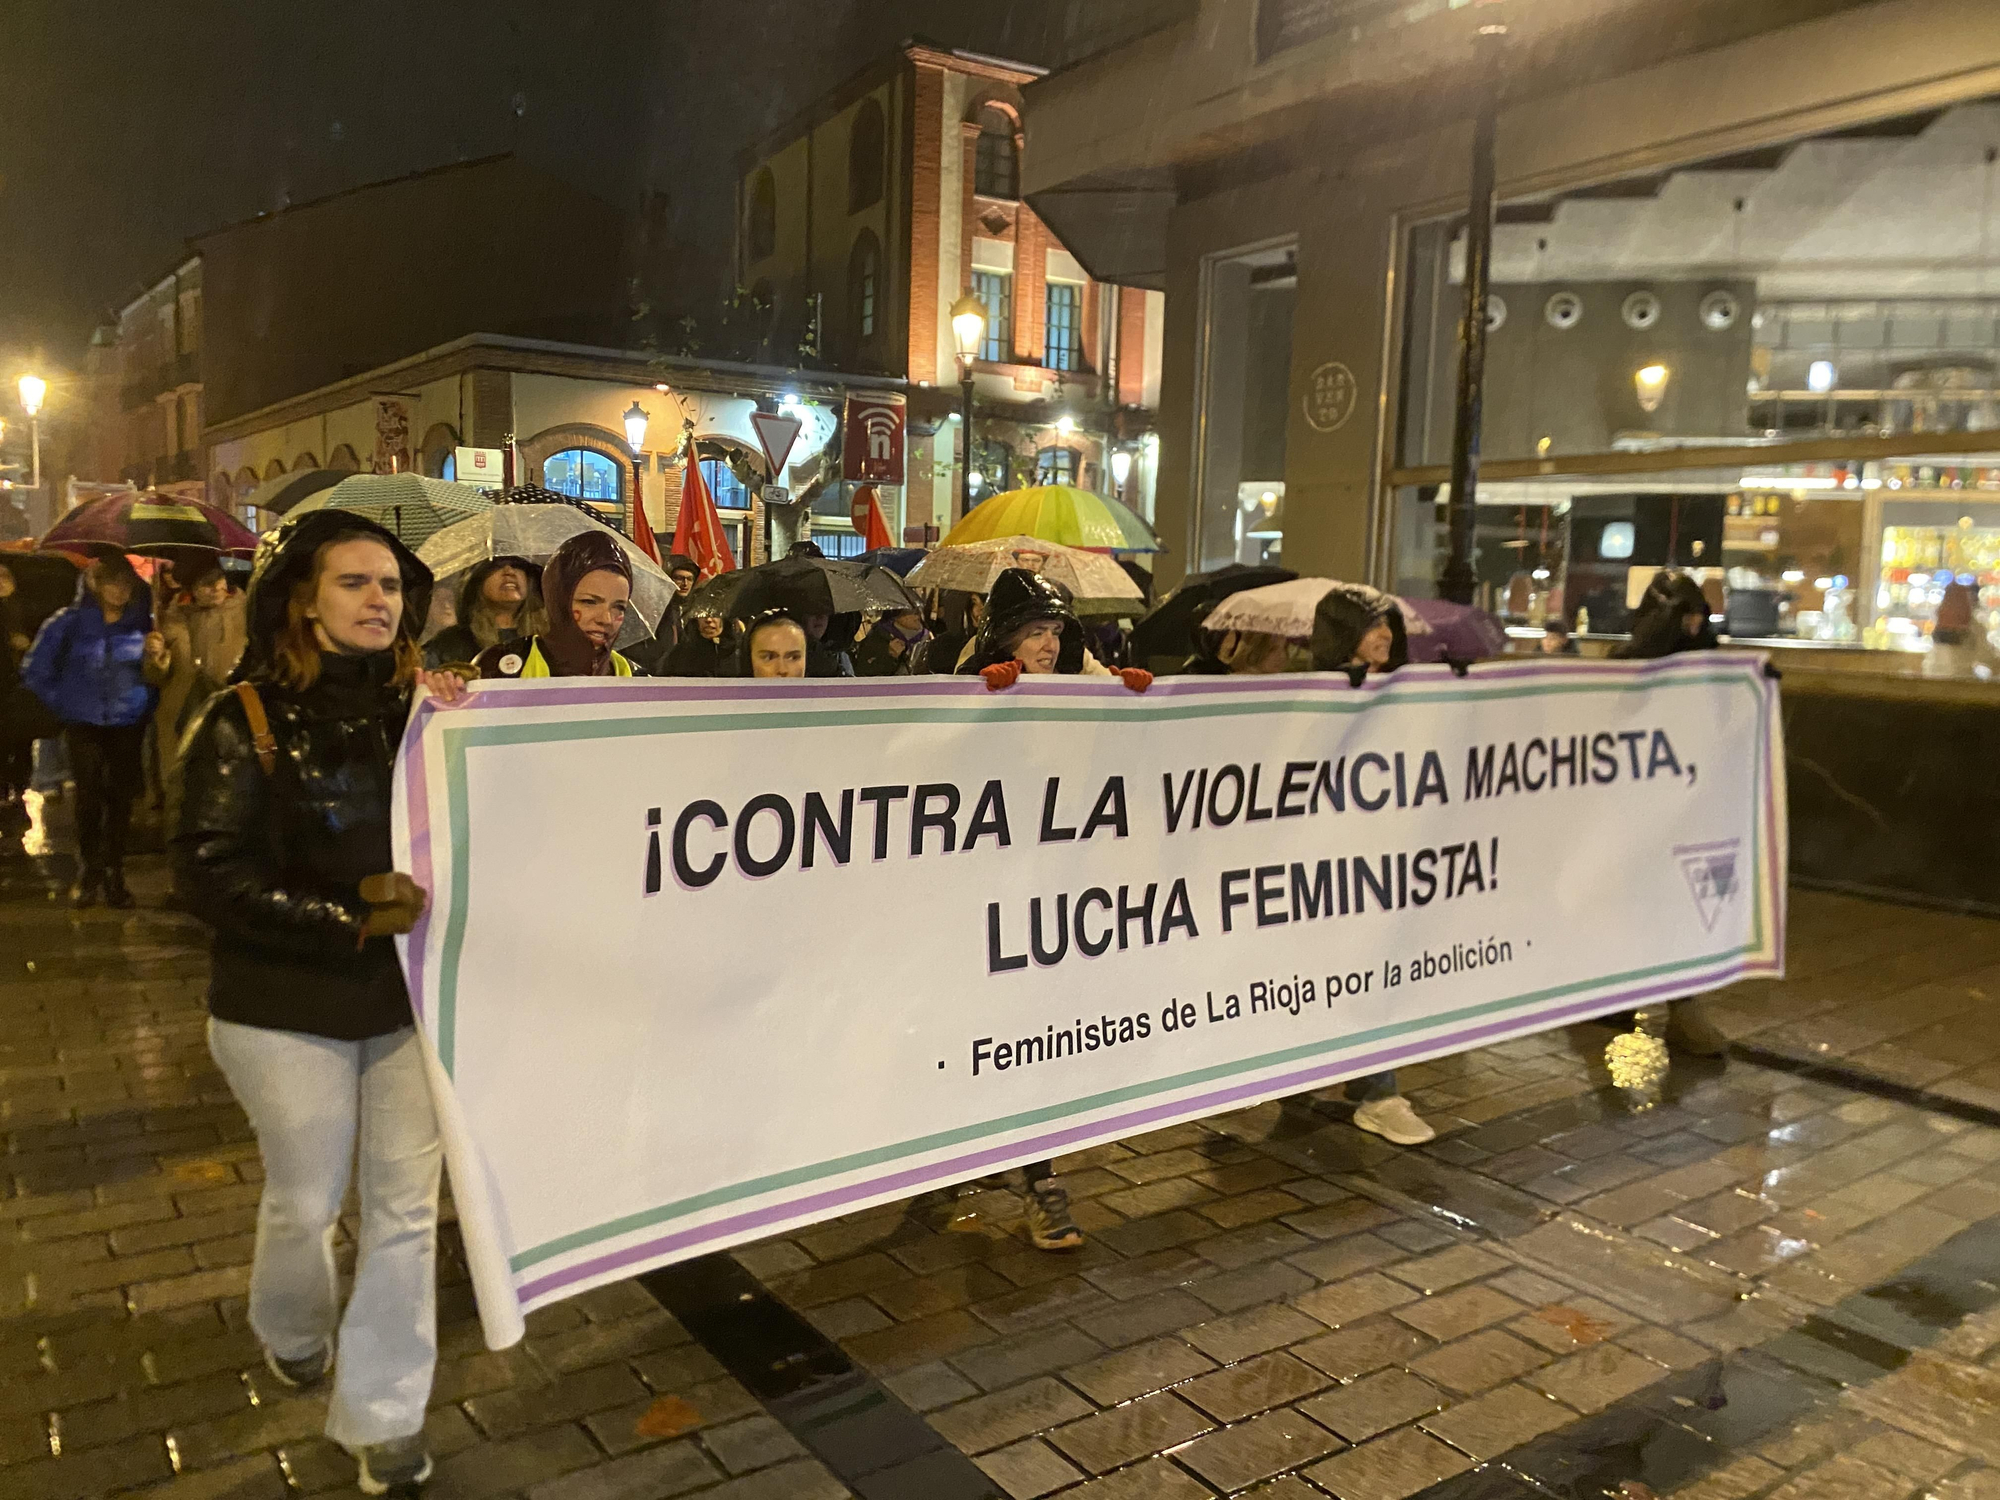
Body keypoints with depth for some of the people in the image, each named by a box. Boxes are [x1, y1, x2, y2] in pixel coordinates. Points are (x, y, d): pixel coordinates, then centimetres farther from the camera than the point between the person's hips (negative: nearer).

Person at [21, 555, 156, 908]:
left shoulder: (143, 623, 0)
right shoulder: (70, 622, -1)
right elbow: (35, 670, 7)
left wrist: (145, 701, 1)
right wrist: (61, 702, 4)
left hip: (128, 725, 1)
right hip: (84, 725, 0)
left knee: (120, 799, 1)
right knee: (89, 799, -4)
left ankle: (114, 873, 11)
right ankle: (91, 871, 10)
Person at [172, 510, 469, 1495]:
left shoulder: (420, 705, -1)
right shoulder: (246, 722, -10)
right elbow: (207, 872, -14)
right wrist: (351, 921, -19)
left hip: (410, 999, 3)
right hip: (288, 1010, -2)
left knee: (406, 1207, 7)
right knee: (306, 1201, 15)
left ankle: (382, 1413, 25)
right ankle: (293, 1335, 48)